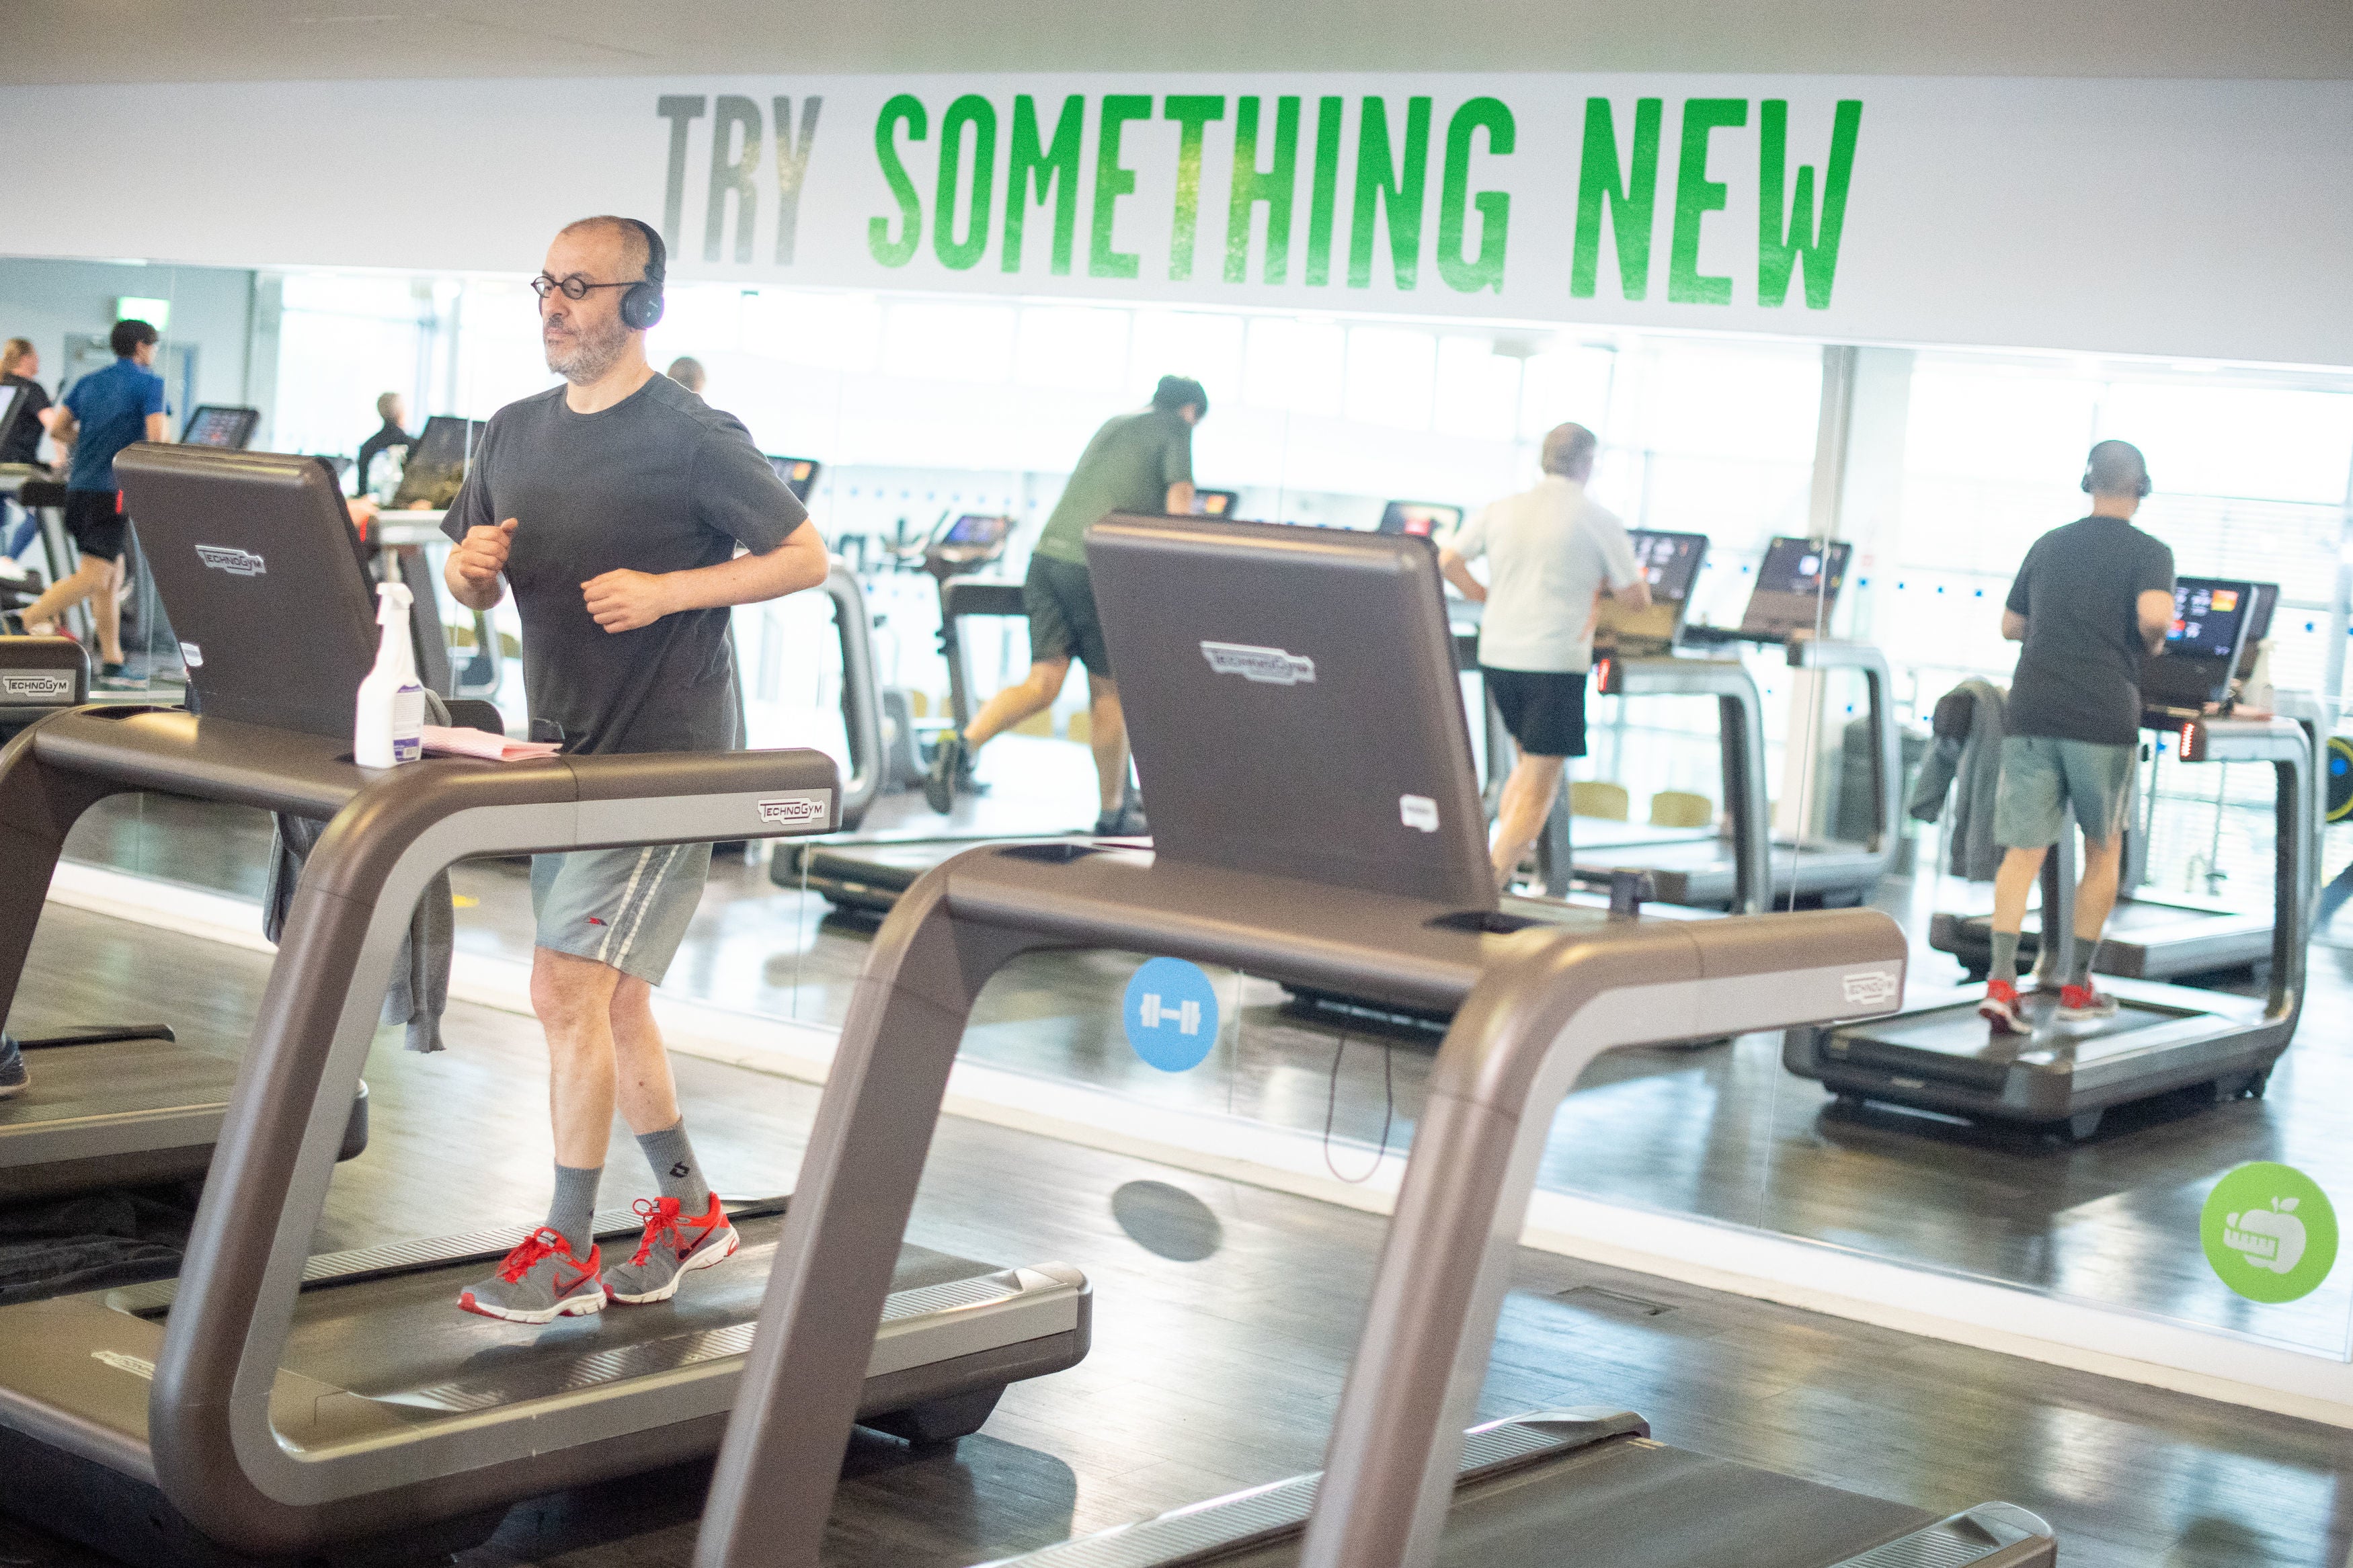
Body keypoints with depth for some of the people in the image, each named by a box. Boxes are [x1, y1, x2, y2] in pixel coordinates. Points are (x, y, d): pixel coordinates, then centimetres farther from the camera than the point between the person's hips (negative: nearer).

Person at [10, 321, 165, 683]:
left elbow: (57, 429, 14)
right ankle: (23, 623, -23)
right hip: (113, 490, -8)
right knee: (94, 578, -11)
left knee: (112, 575, 12)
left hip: (79, 487, 8)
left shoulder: (88, 382, 16)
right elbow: (157, 438, -13)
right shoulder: (150, 383, -3)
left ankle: (112, 663, 11)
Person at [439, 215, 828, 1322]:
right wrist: (469, 566, -8)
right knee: (613, 999, 15)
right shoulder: (514, 434, 11)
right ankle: (689, 1209, 30)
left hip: (665, 757, -8)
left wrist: (664, 590, -19)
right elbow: (474, 588, 16)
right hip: (563, 753, 8)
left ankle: (567, 1252, 0)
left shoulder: (695, 439, -10)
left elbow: (805, 558, -9)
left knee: (567, 990, -11)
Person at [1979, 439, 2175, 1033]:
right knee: (2103, 851, 15)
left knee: (2023, 851, 3)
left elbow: (2011, 626, 22)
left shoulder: (2047, 546, 14)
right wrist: (2154, 643, 1)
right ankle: (2078, 987, 20)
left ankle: (2000, 981, -13)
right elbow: (2153, 615, -20)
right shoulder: (2149, 553, -1)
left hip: (2031, 715, 3)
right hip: (2104, 719, -3)